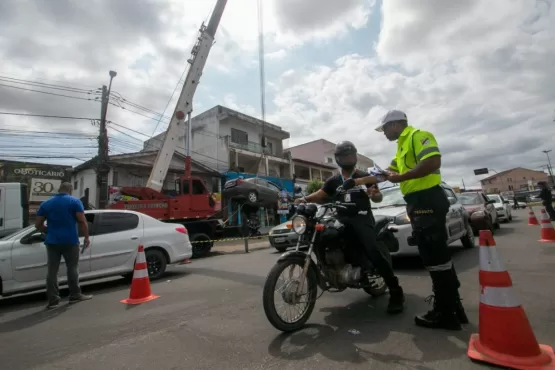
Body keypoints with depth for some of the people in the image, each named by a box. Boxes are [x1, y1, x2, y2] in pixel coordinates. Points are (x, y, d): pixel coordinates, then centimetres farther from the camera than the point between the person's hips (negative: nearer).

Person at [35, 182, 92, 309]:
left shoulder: (45, 204, 9)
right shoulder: (75, 202, -3)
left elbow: (38, 225, 9)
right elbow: (82, 221, -10)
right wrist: (86, 237, -3)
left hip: (52, 241, 3)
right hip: (70, 241, -3)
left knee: (52, 271, 7)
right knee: (72, 268, 8)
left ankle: (53, 300, 8)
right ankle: (75, 295, 16)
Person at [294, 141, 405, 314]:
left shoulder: (364, 177, 12)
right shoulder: (333, 181, 19)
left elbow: (379, 197, 9)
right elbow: (320, 194, 5)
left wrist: (374, 194, -17)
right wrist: (305, 199, -16)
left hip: (362, 218, -4)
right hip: (342, 219, 4)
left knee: (374, 252, -21)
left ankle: (396, 292, -9)